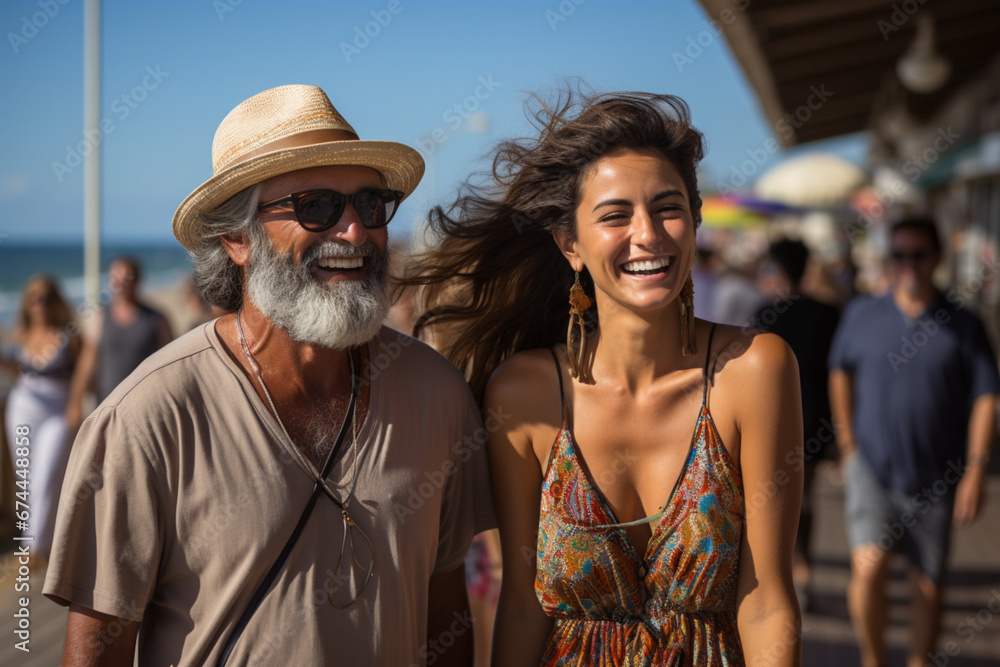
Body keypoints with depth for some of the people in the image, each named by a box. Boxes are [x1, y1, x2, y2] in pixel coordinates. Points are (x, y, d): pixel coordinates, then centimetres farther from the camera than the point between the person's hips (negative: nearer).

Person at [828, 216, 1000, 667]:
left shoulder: (963, 326, -2)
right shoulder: (861, 314, 2)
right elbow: (840, 371, 16)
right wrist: (847, 440, 11)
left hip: (935, 477, 0)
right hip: (872, 467, 0)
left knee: (929, 585, 8)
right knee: (869, 566, -15)